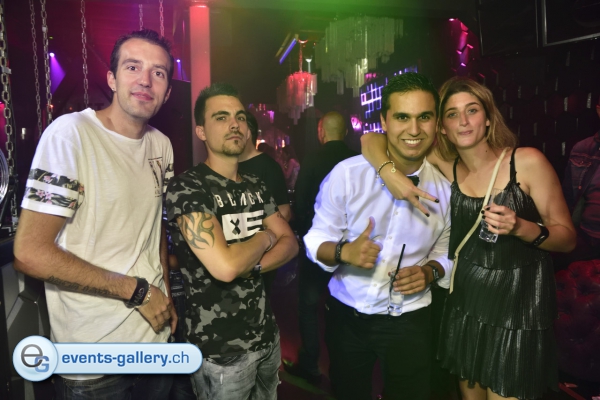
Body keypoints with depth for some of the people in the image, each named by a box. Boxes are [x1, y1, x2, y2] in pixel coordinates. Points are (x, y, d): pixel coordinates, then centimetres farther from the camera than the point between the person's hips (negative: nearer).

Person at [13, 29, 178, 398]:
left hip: (157, 333, 6)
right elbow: (30, 253, -21)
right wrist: (137, 290, -16)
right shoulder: (70, 133, -16)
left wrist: (166, 295, 5)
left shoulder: (161, 145, 4)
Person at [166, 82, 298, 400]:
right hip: (221, 349, -6)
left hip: (266, 334, 7)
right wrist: (264, 237, -9)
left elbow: (290, 243, 5)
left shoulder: (255, 186, 6)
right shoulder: (187, 187, -18)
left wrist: (252, 265, -15)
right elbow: (224, 266, -29)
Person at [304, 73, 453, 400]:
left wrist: (430, 271, -14)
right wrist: (344, 251, -29)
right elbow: (316, 240, -8)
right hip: (345, 315, 0)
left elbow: (445, 253, 7)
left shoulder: (445, 189, -6)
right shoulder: (347, 174, -14)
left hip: (408, 321, 1)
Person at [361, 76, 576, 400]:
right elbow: (372, 139, -2)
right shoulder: (446, 166, -1)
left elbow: (567, 237, -7)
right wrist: (389, 172, -23)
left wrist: (519, 227, -26)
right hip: (465, 303, 4)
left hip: (518, 304, -3)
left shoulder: (527, 161, -10)